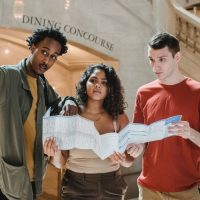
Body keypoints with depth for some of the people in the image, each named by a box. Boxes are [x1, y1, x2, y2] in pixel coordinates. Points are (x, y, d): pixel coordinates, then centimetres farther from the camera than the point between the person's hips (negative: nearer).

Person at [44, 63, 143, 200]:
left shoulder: (119, 117, -5)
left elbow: (129, 161, 0)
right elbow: (61, 163, -5)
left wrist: (122, 160, -21)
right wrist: (56, 154, -26)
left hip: (112, 187, 2)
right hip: (76, 188, -1)